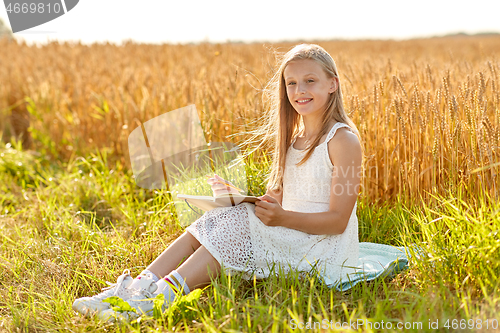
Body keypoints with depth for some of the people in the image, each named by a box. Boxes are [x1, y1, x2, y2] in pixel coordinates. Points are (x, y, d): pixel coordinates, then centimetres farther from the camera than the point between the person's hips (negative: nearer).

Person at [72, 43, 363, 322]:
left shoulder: (344, 140, -11)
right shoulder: (293, 139, 14)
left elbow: (338, 221, -16)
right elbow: (277, 202, 13)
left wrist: (283, 218, -29)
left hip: (325, 250, -7)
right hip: (288, 236, 7)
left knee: (237, 223, -27)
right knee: (213, 221, -12)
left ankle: (163, 295, -32)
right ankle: (139, 285, -21)